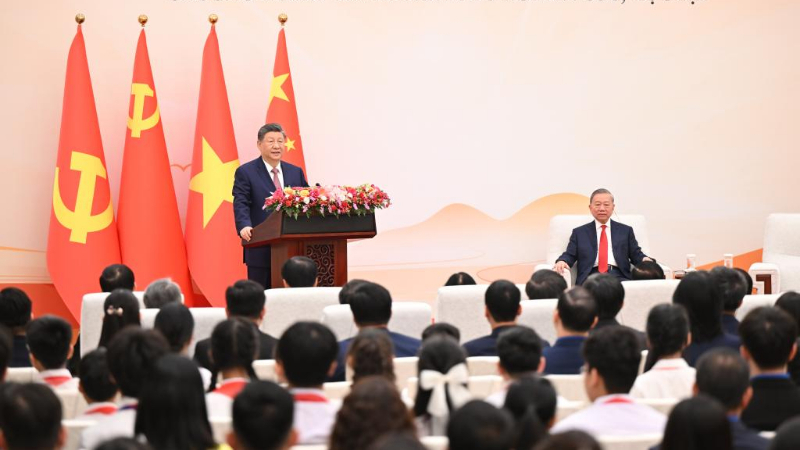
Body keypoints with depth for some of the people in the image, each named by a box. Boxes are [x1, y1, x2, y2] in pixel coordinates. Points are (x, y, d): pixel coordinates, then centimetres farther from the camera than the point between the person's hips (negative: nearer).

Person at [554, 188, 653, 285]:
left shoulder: (625, 231, 21)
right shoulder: (579, 232, 20)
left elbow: (636, 255, 17)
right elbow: (570, 255, 13)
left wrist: (645, 260, -7)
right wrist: (561, 262, -11)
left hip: (619, 277, 1)